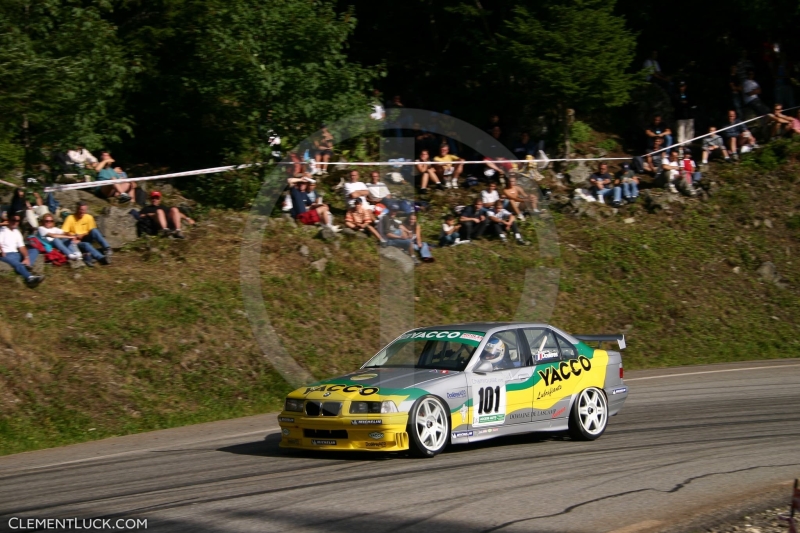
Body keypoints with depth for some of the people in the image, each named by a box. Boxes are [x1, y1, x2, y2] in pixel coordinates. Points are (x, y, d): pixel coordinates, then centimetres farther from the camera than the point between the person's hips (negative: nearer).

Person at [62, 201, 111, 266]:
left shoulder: (89, 217, 3)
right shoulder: (70, 218, -6)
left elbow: (92, 231, 5)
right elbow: (63, 232, -11)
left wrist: (82, 235, -12)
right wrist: (73, 236, -26)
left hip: (85, 239, 3)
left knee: (94, 231, -28)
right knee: (85, 244, -37)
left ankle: (107, 248, -39)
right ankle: (102, 258, -57)